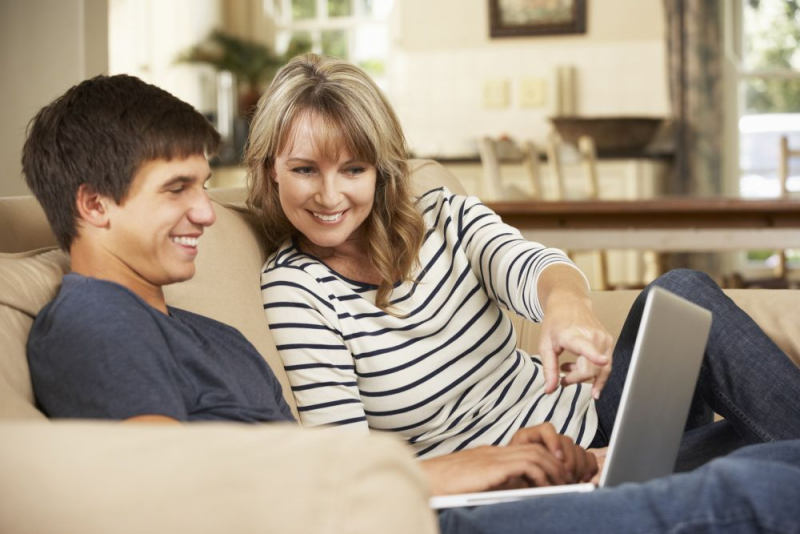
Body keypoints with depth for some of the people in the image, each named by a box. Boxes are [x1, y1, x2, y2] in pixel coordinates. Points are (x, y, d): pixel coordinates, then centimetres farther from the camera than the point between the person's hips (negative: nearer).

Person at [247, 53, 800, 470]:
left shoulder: (443, 217, 2)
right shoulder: (296, 287, -11)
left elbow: (525, 265, -19)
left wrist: (566, 300, -46)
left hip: (586, 413, 6)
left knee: (681, 294, -19)